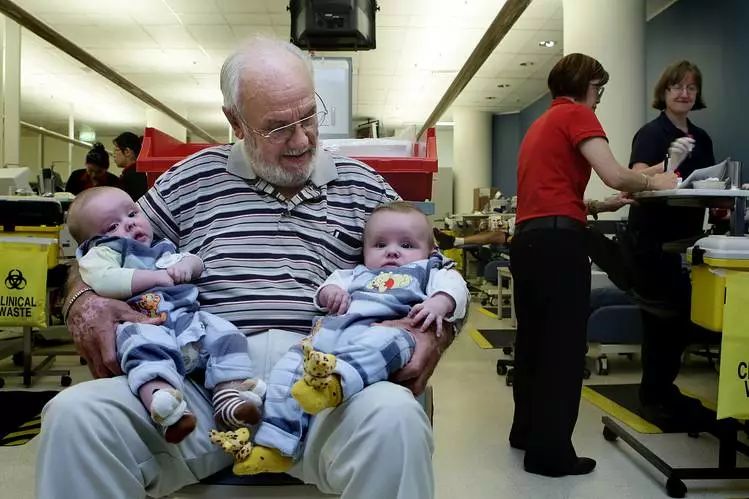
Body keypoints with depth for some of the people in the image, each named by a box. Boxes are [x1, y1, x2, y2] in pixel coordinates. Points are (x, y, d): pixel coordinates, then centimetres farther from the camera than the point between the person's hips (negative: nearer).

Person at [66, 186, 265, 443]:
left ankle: (230, 395, -24)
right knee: (145, 345, -38)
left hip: (188, 318, 7)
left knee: (223, 333, -15)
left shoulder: (162, 248, 32)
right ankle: (165, 405, -60)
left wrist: (187, 264, 9)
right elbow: (103, 281, -9)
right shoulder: (103, 252, 12)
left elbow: (197, 263, 36)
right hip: (143, 325, -6)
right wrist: (156, 277, -5)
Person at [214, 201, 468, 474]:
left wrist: (439, 303, -14)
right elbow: (336, 279, 29)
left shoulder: (428, 271, 28)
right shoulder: (358, 274, 41)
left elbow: (452, 286, 10)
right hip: (330, 330, 5)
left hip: (381, 329, -4)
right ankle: (274, 446, -19)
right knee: (288, 367, -16)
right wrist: (330, 290, 4)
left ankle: (335, 381, -64)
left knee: (389, 340, -39)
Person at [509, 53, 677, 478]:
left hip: (527, 237, 9)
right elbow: (614, 176, -13)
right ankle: (551, 451, 1)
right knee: (563, 346, -4)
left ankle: (527, 430, 25)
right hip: (558, 239, -9)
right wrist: (652, 182, 5)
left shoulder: (540, 124, 25)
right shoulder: (576, 114, -1)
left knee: (533, 339, 15)